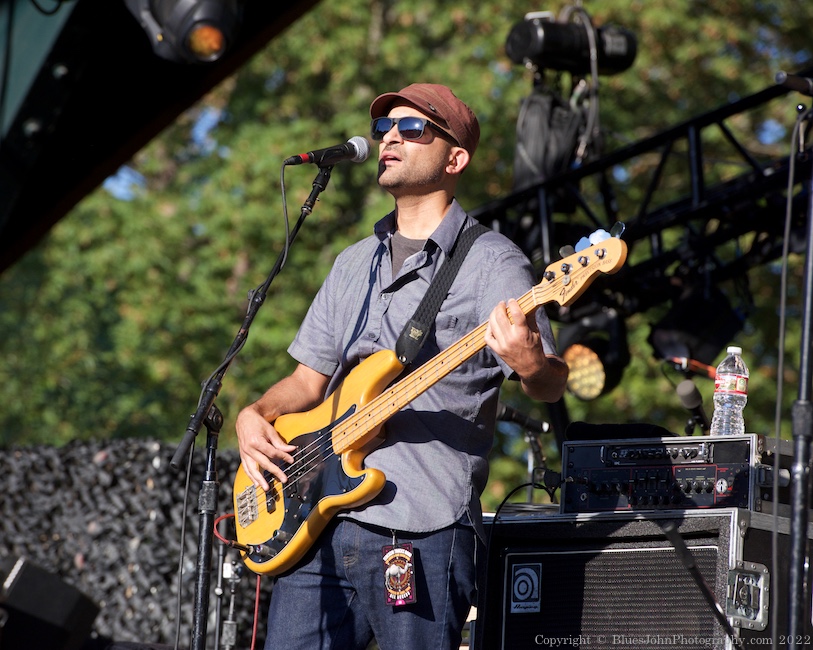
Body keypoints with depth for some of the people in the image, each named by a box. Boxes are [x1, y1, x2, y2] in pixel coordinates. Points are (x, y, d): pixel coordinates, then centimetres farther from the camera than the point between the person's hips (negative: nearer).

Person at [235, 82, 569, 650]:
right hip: (318, 526, 6)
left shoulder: (489, 261, -1)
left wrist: (531, 365, -32)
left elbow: (551, 383, -9)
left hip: (421, 535, -6)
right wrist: (255, 416, 6)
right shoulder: (355, 264, 21)